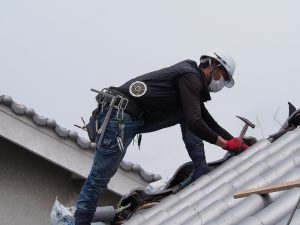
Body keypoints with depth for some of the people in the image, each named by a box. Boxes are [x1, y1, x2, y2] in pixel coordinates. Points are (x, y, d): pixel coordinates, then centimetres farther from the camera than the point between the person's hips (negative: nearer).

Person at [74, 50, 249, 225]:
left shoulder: (193, 80, 19)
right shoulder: (191, 76, -11)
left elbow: (211, 124, 26)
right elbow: (194, 123, -20)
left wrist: (238, 143, 21)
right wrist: (226, 144, -10)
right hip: (120, 117, -10)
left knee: (186, 115, 11)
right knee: (100, 177, -5)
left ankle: (201, 173, 8)